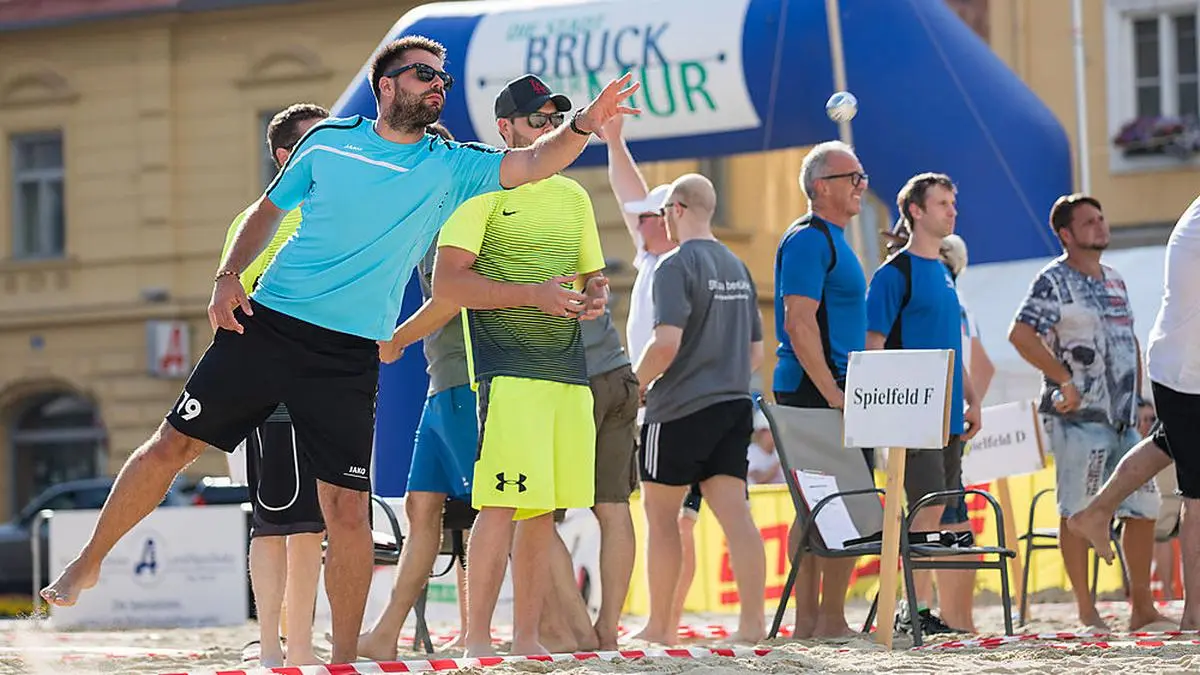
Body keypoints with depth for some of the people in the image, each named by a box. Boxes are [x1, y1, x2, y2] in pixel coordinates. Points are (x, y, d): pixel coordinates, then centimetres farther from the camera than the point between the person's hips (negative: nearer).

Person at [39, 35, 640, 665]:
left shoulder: (449, 167, 3)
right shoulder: (329, 139, 6)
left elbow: (535, 162, -10)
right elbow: (268, 210, 17)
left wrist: (586, 122, -28)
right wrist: (227, 277, 4)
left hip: (348, 356, -1)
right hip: (266, 326, 1)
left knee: (347, 510, -6)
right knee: (170, 445, 2)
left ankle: (344, 658, 6)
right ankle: (87, 564, 22)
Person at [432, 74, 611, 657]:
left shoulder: (573, 195, 19)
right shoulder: (482, 189, -2)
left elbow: (593, 277, 27)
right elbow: (447, 283, -10)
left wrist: (595, 299, 2)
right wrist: (534, 294, -17)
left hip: (569, 369, 7)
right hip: (508, 368, -7)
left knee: (543, 509, 7)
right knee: (503, 504, -14)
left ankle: (527, 638, 12)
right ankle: (477, 642, -11)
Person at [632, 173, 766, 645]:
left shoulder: (676, 266, -10)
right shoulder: (737, 269, 14)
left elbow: (666, 342, -21)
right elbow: (755, 353, 18)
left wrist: (633, 387, -6)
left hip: (680, 410, -6)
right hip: (733, 406, 6)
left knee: (660, 515, 6)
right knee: (734, 513, -1)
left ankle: (659, 625, 12)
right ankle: (752, 620, -12)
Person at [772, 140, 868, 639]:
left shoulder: (831, 239, 20)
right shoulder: (809, 240, -12)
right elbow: (799, 323, -20)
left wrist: (841, 389, 22)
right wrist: (833, 394, -23)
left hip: (823, 389, 11)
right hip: (816, 389, -11)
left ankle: (807, 620, 12)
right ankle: (831, 620, -8)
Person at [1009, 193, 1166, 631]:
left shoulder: (1114, 281, 17)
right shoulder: (1054, 281, -7)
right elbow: (1020, 335, -18)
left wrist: (1137, 396, 16)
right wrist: (1066, 379, -18)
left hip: (1122, 416, 8)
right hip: (1078, 416, -8)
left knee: (1143, 507, 5)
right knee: (1078, 512, -4)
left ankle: (1142, 607, 13)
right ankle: (1086, 612, 1)